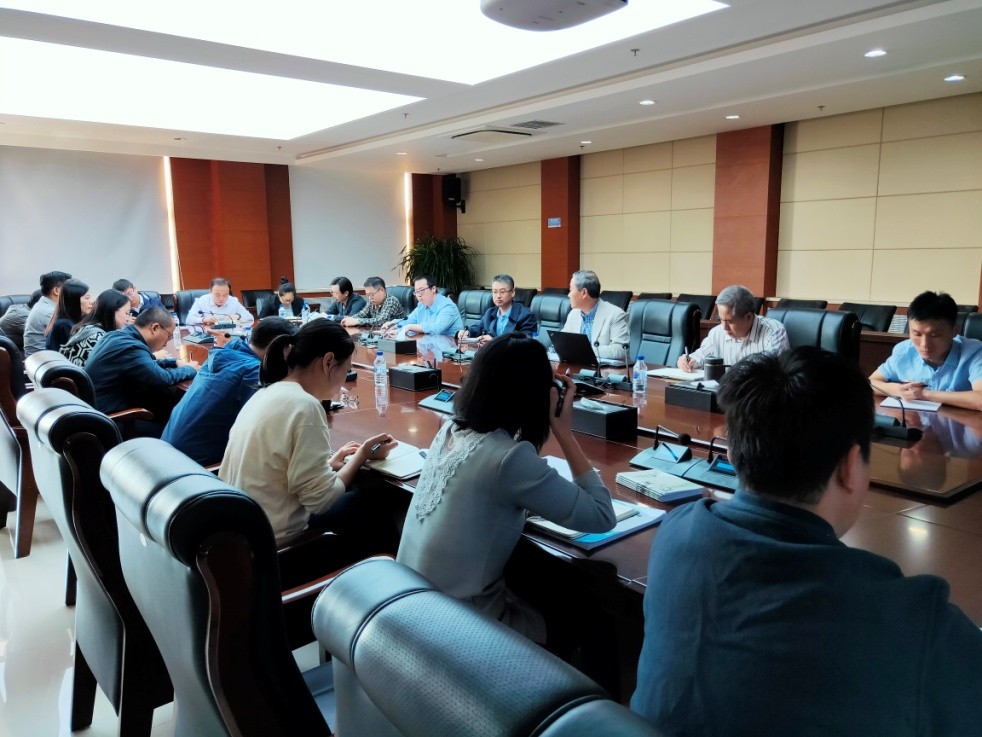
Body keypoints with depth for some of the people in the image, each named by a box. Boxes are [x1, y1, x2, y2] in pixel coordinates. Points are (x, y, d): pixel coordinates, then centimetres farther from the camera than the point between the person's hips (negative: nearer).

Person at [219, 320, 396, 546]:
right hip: (274, 542, -8)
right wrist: (362, 455, -8)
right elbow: (321, 499, -20)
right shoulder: (304, 405, -22)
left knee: (353, 497, 21)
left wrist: (327, 464, 7)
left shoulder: (266, 393, 4)